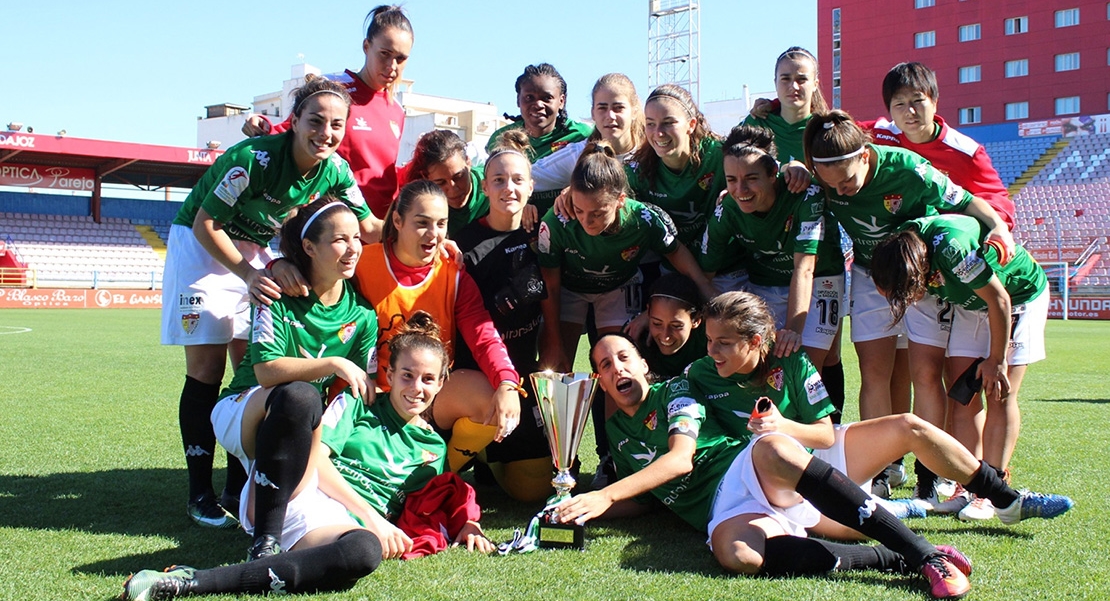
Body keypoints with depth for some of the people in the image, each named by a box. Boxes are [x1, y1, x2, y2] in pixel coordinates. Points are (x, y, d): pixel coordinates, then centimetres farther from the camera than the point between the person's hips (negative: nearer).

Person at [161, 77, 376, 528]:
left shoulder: (335, 171, -12)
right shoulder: (254, 157, -30)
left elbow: (368, 225, -3)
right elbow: (205, 225, -23)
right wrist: (249, 273, -32)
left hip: (257, 251, 6)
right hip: (202, 245, -5)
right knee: (207, 369, -8)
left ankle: (239, 486, 13)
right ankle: (200, 494, 1)